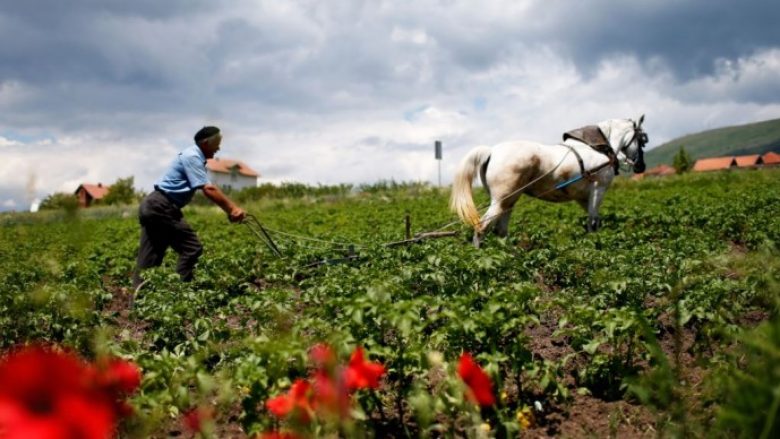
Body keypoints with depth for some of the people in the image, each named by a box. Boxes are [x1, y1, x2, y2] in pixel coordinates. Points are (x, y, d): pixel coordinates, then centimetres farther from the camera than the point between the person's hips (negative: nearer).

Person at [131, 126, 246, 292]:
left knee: (149, 257, 8)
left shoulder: (195, 157, 18)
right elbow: (208, 190, -20)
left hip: (154, 206, 10)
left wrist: (230, 209, 10)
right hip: (161, 207, -10)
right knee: (191, 248, -7)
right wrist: (232, 208, -17)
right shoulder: (192, 157, -12)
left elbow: (208, 189, 16)